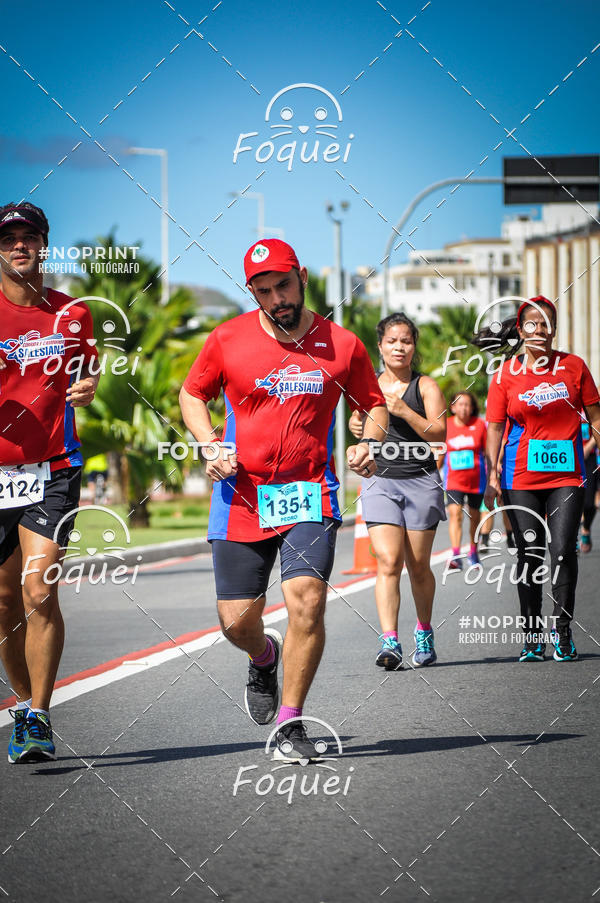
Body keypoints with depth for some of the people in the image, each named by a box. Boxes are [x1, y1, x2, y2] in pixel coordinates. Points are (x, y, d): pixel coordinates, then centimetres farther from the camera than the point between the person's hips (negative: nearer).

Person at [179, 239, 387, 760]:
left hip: (309, 493, -1)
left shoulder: (342, 345, 1)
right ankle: (265, 657, 42)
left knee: (306, 597, -21)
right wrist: (210, 444, -3)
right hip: (240, 496, 1)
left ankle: (290, 724, -8)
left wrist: (369, 442, -6)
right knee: (237, 621, 2)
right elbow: (193, 394, 15)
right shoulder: (228, 340, 0)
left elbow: (375, 405, 15)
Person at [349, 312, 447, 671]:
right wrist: (356, 425, 0)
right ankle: (389, 642, -20)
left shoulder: (426, 386, 1)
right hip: (380, 481, 1)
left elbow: (440, 433, -8)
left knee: (418, 566, 7)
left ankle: (424, 633, 30)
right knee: (388, 562, -14)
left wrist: (404, 411, -18)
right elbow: (358, 419, 23)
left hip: (421, 482, -1)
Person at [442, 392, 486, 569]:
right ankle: (456, 556, -24)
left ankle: (473, 553, 32)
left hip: (476, 479, 0)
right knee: (455, 514, -17)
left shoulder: (479, 425, -3)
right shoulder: (446, 426, -1)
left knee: (474, 516, 12)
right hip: (453, 479, 0)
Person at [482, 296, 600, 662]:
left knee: (563, 550, -9)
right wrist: (491, 477, -3)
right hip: (521, 477, 0)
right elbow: (495, 427, 4)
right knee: (529, 554, 2)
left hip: (567, 474, 0)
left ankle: (562, 630, 3)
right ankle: (532, 634, 11)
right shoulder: (506, 374, 3)